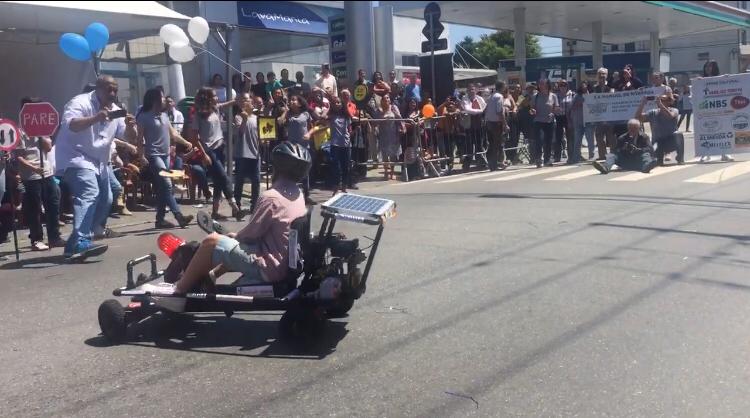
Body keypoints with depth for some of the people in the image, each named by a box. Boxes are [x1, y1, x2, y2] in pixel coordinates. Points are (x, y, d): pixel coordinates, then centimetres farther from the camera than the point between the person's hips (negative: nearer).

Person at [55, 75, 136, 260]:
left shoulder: (115, 110, 9)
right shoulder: (81, 102, -14)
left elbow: (129, 136, 4)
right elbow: (69, 125, -33)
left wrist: (130, 126, -19)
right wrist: (95, 118, -46)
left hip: (98, 162, 9)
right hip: (76, 158, -9)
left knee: (105, 200, 12)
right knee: (89, 193, -29)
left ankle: (75, 244, 22)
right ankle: (80, 243, -40)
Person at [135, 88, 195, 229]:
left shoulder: (164, 115, 15)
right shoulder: (144, 117, -6)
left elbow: (173, 133, 21)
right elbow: (140, 139, -7)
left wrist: (186, 143, 12)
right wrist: (141, 156, -14)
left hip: (166, 155, 8)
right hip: (154, 155, -8)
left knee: (162, 188, 7)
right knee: (167, 185, -15)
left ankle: (160, 219, 10)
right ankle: (179, 216, -19)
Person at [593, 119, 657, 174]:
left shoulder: (644, 137, 9)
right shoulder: (622, 138, 12)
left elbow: (650, 149, -7)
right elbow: (615, 151, 0)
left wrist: (637, 150, -24)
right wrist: (623, 149, -21)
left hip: (638, 163, -1)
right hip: (625, 163, 1)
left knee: (645, 154, -28)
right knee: (612, 155, -20)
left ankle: (647, 165, -64)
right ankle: (605, 167, -55)